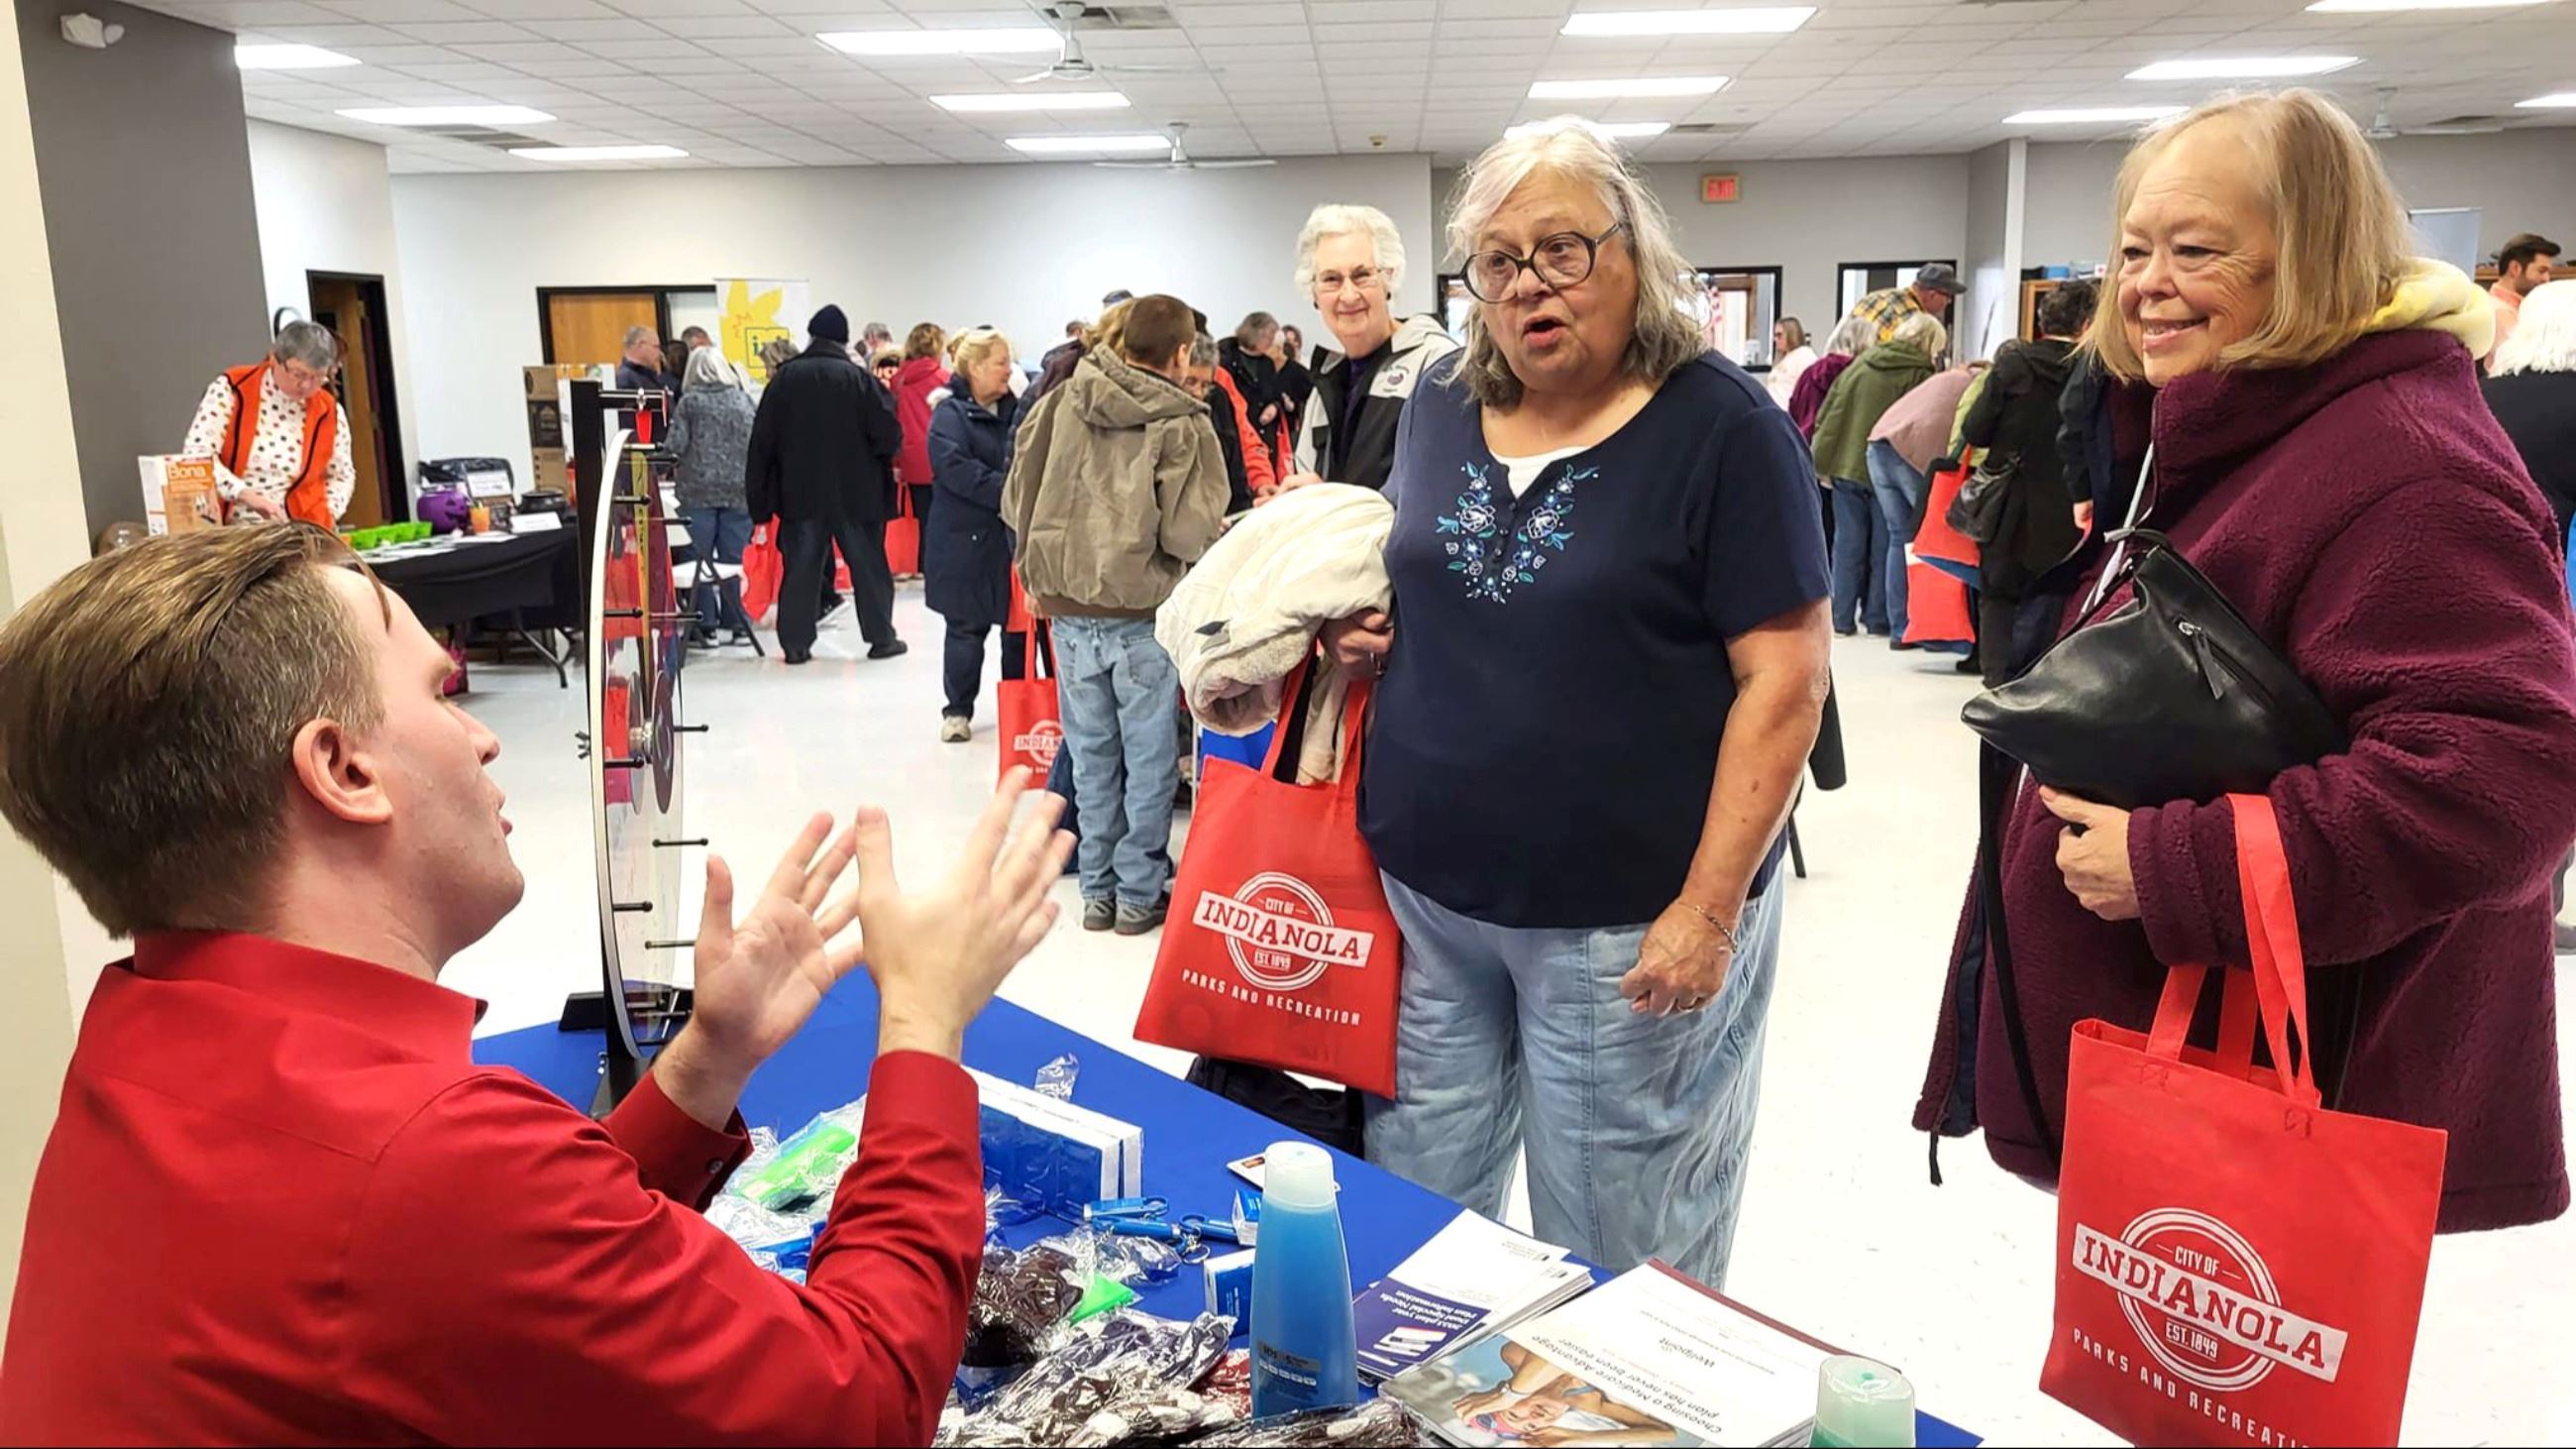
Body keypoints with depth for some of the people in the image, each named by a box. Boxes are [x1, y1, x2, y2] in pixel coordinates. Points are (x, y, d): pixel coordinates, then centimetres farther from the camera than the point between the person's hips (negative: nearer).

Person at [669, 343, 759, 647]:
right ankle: (739, 624, 9)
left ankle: (706, 626, 5)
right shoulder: (744, 400, 6)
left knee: (699, 558, 5)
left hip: (698, 489, -2)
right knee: (734, 559, 7)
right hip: (739, 488, 2)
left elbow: (675, 445, -7)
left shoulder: (690, 402, -2)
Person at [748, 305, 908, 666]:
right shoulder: (857, 377, -8)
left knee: (799, 568, 8)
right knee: (868, 565, 9)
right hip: (855, 493, -2)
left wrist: (759, 497, 5)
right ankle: (881, 638, 13)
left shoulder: (784, 379, 0)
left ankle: (795, 644, 8)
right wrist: (876, 457, 12)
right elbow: (888, 433, -11)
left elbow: (762, 440, 0)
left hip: (800, 493, 2)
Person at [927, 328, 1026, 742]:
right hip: (967, 539, -5)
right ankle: (958, 710, 16)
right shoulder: (950, 414, -6)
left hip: (1016, 536, 5)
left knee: (1020, 625, 9)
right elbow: (956, 470, -20)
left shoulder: (1016, 409, 10)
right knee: (967, 628, 4)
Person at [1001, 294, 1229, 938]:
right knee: (1149, 754, 8)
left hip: (1066, 605, 4)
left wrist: (1037, 575, 19)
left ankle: (1098, 889, 22)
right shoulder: (1182, 426, -9)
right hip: (1144, 608, -4)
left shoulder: (1060, 404, 5)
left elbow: (1017, 499, 8)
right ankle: (1140, 893, 16)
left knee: (1091, 750, 14)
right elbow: (1192, 534, -15)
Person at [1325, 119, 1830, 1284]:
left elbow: (1784, 679, -12)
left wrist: (1709, 906, -16)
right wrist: (1359, 626, 0)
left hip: (1625, 918, -5)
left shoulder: (1723, 427, -10)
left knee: (1616, 1254, 11)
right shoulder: (1440, 408, 7)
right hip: (1424, 894, 5)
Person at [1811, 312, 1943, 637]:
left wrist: (1824, 464, 6)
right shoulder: (1921, 376, -8)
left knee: (1848, 543, 9)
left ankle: (1842, 618, 10)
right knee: (1885, 545, 8)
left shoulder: (1860, 363, 7)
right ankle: (1877, 617, 12)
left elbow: (1827, 414, 6)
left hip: (1845, 466, 4)